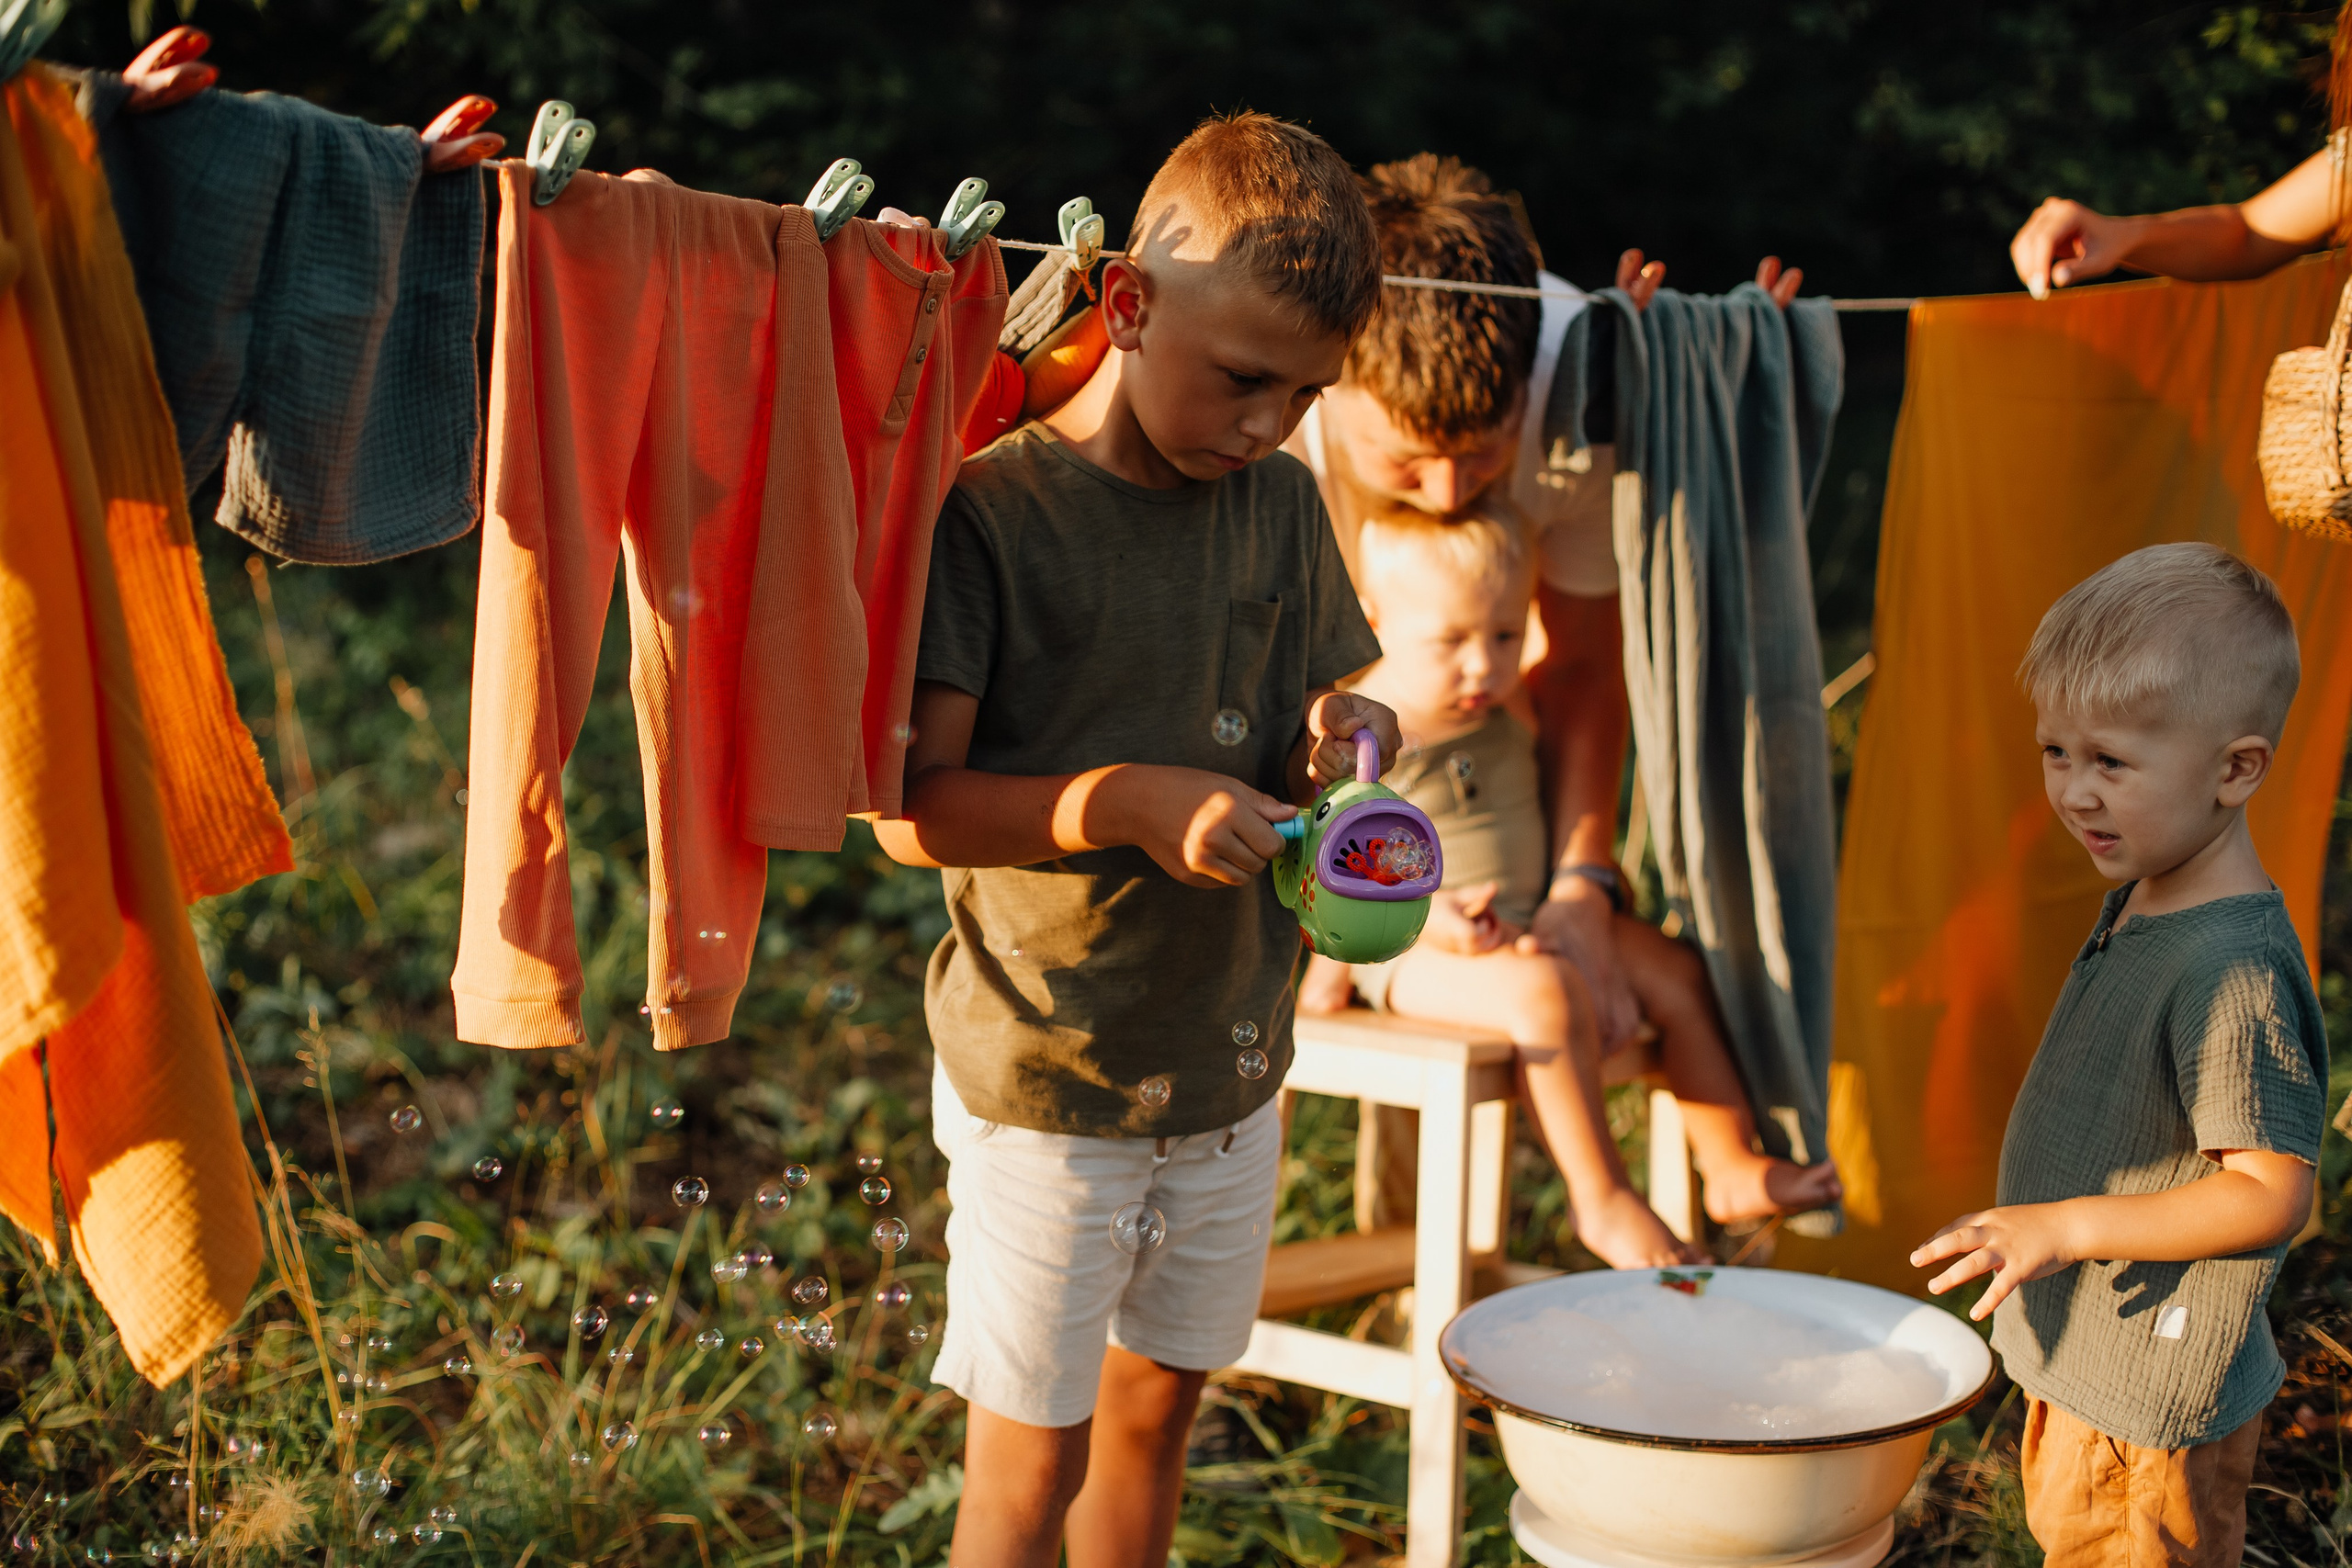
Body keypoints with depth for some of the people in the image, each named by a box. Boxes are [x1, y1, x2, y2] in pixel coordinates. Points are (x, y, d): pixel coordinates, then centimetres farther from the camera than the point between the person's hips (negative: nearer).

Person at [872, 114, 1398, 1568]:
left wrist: (1331, 749, -10)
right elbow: (912, 808, -17)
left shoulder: (1283, 505, 4)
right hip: (1045, 1077, -5)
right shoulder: (992, 511, -14)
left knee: (1158, 1402, 19)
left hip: (1232, 1065, 6)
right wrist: (1126, 802, -28)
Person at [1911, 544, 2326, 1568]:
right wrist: (2039, 1229, 16)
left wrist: (2069, 1226, -27)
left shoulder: (2234, 971, -29)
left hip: (2150, 1404, -9)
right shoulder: (2140, 904, 2)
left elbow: (2269, 1193, -27)